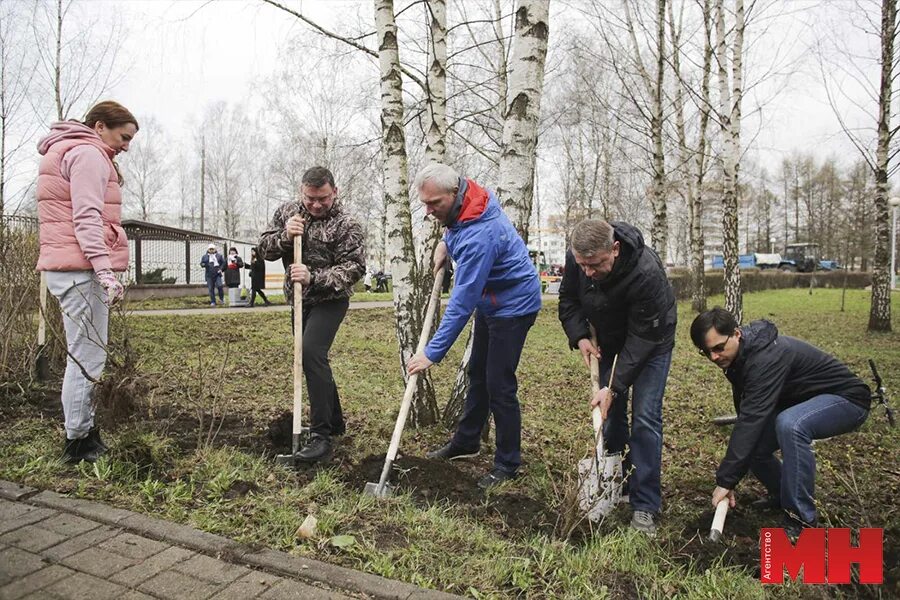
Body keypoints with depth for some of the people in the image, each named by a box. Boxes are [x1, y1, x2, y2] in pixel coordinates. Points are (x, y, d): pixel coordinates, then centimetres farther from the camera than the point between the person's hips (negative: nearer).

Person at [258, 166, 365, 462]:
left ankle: (321, 435, -20)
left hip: (330, 301, -7)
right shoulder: (287, 211, 4)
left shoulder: (346, 225, -14)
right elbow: (264, 248, 2)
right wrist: (285, 236, -19)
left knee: (312, 352, -24)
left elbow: (354, 268, -19)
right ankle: (335, 422, 29)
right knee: (312, 359, 13)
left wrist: (313, 278, -30)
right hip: (299, 301, 7)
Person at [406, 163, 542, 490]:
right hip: (489, 300, 10)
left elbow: (462, 302, -35)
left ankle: (508, 464, 10)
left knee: (499, 384, -6)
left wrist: (432, 353, -33)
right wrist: (446, 242, 3)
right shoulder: (463, 205, -7)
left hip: (513, 304, -10)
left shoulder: (479, 236, -35)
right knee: (477, 374, 18)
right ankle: (466, 442, 33)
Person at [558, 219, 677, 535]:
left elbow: (642, 337, -32)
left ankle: (644, 507, -2)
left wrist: (613, 387, -32)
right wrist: (580, 337, -20)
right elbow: (568, 300, -4)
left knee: (645, 417, -11)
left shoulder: (647, 272, -38)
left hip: (651, 341, -5)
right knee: (611, 414, 6)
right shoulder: (575, 258, -23)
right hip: (609, 340, 5)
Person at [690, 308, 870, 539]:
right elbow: (747, 415, 2)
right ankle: (781, 496, 24)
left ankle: (801, 521, -23)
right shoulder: (740, 356, -5)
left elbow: (752, 418, -39)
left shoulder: (766, 357, -34)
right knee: (752, 444, -5)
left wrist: (726, 480, -37)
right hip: (803, 403, 9)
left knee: (789, 425, -37)